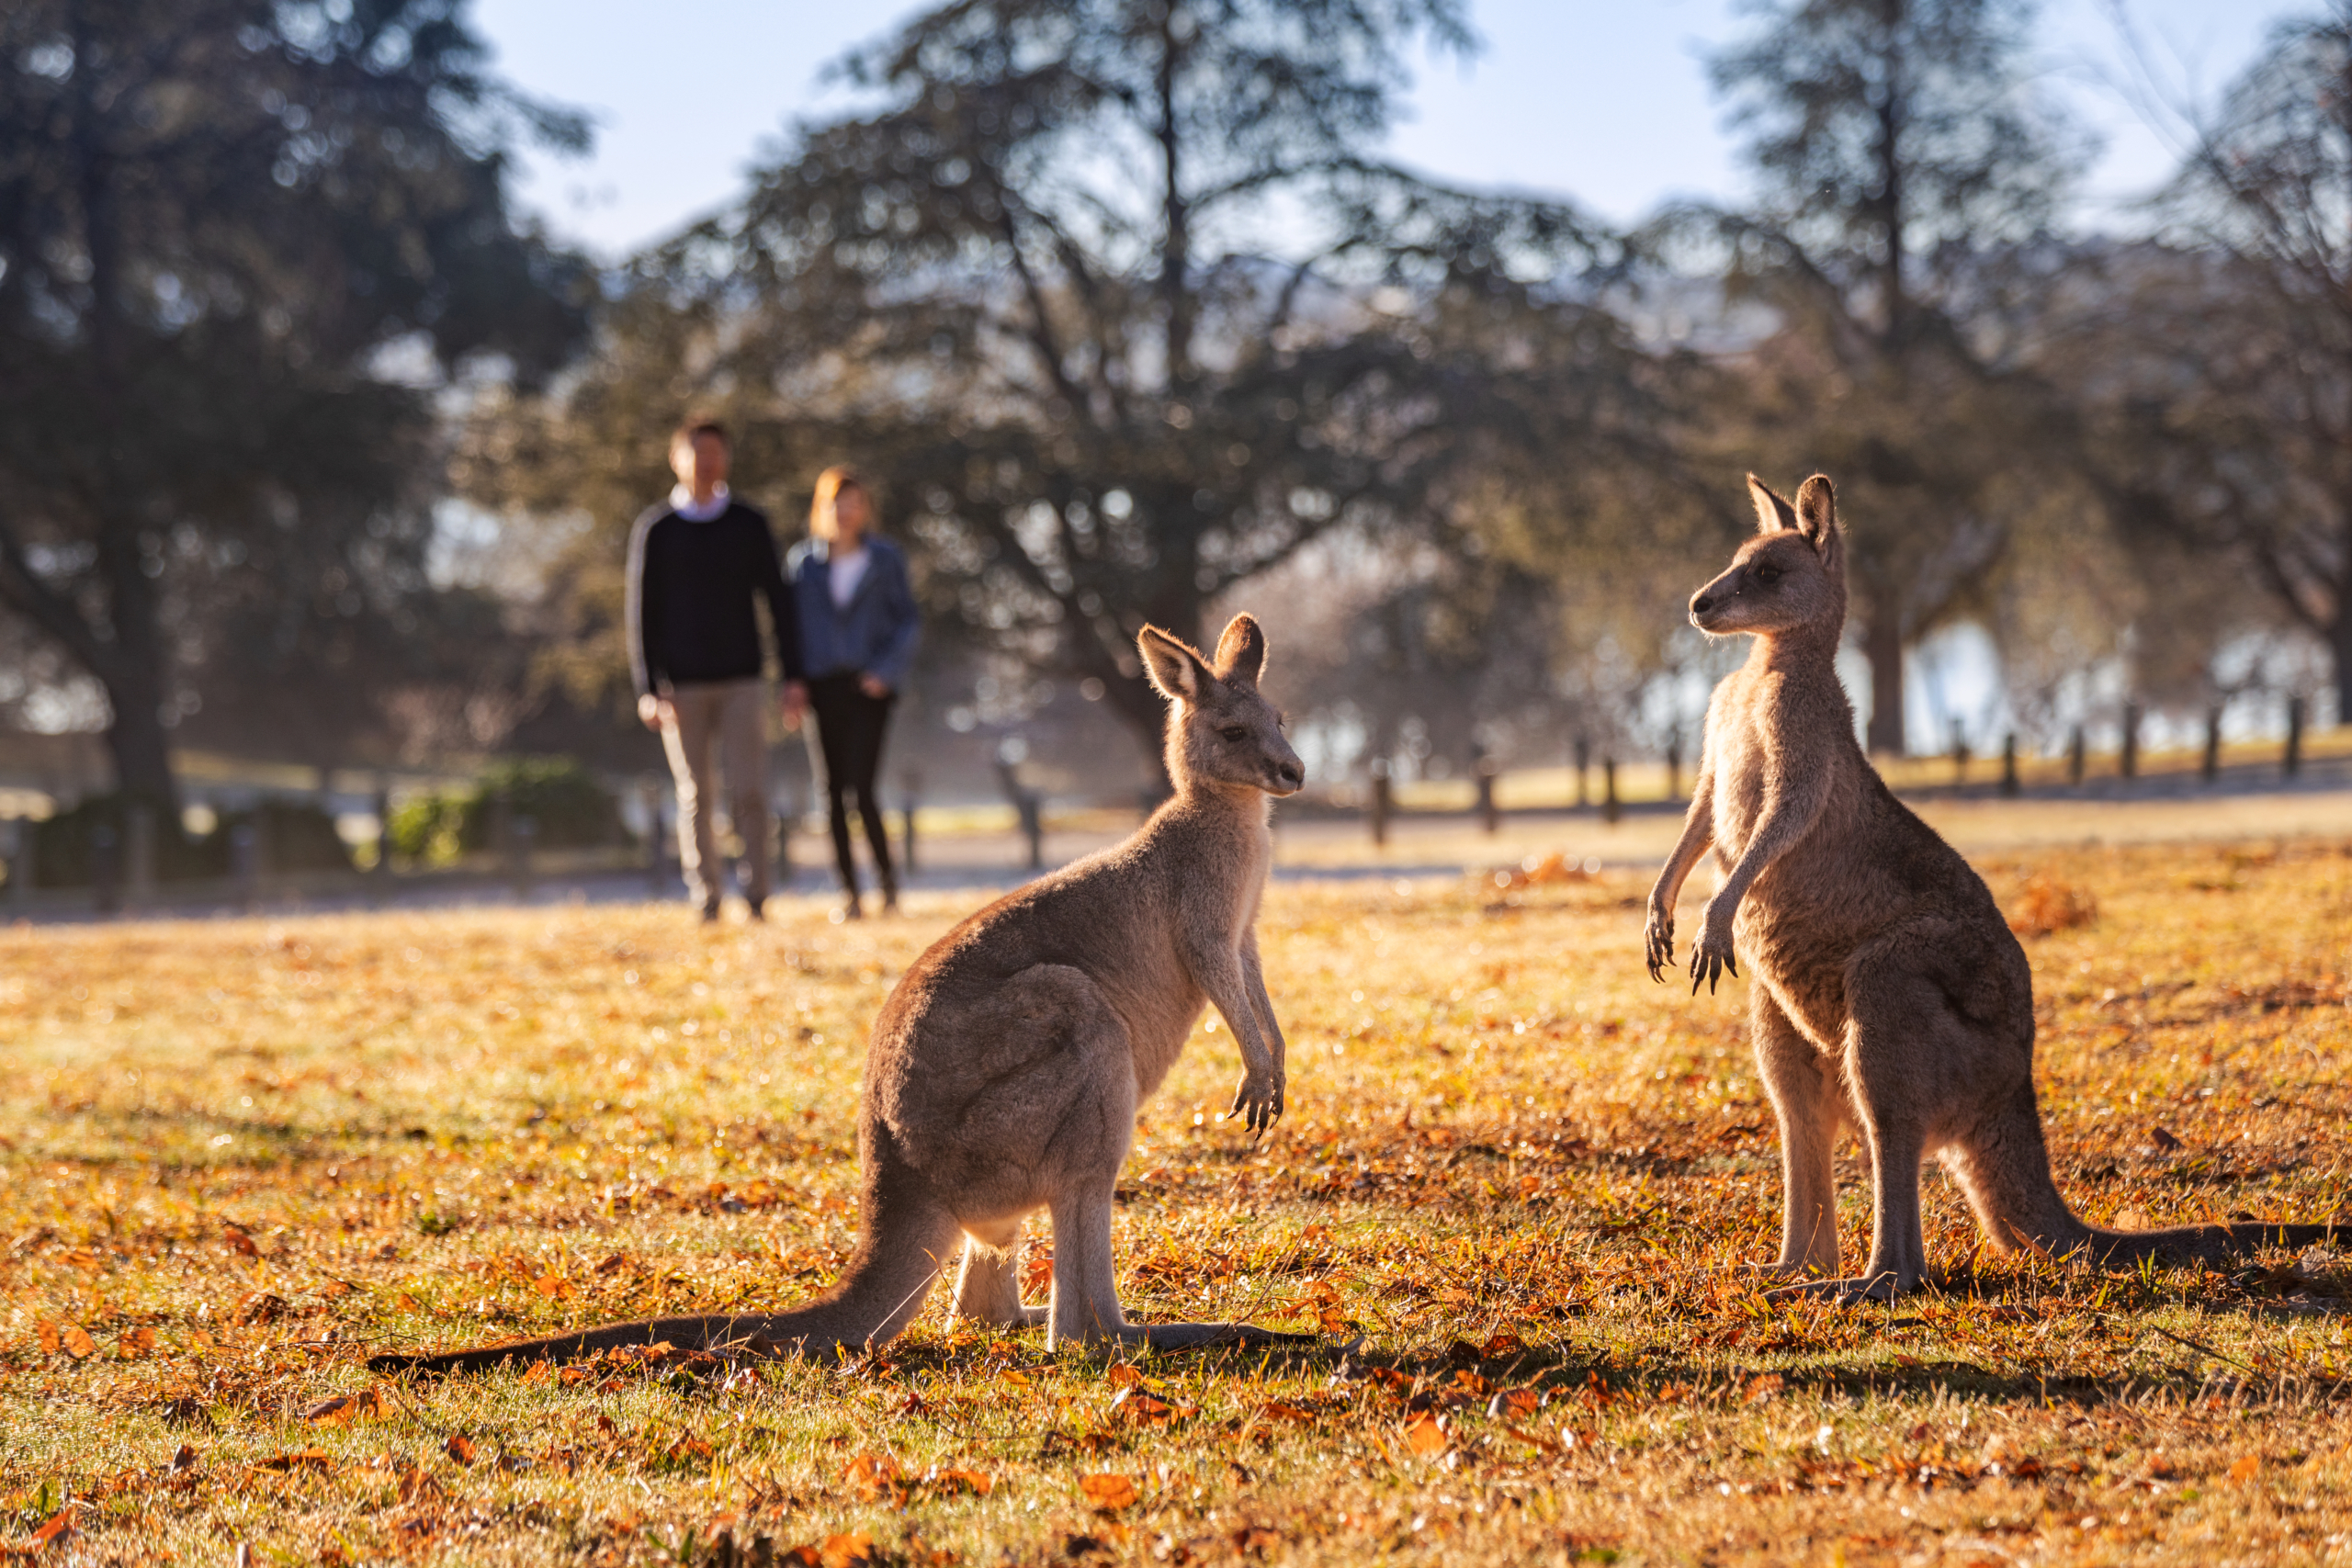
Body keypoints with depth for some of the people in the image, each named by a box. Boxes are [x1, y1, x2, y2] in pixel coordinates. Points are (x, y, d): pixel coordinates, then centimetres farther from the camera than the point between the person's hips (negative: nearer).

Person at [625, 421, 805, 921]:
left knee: (749, 791, -9)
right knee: (695, 796, 2)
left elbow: (779, 602, 8)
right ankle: (706, 898, 10)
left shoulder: (749, 526, 7)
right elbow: (643, 612, 2)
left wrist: (793, 676, 0)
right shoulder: (655, 531, 3)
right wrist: (648, 689, -6)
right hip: (683, 685, 0)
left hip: (741, 679, 0)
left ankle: (756, 895, -2)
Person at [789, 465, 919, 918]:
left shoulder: (885, 558, 4)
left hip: (868, 687, -2)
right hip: (823, 686, 2)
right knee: (834, 791, 1)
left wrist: (887, 670, -9)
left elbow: (907, 620, 5)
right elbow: (792, 621, 10)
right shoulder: (805, 560, 8)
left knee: (860, 786, -13)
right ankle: (848, 891, 7)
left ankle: (886, 876, 4)